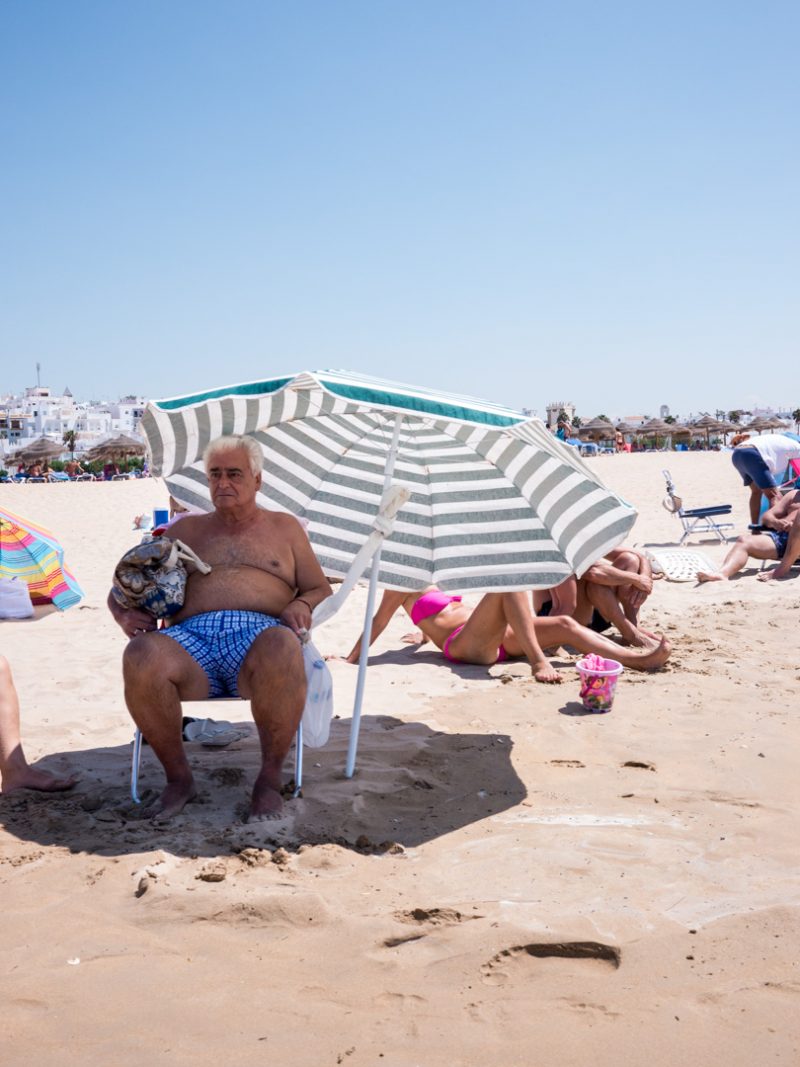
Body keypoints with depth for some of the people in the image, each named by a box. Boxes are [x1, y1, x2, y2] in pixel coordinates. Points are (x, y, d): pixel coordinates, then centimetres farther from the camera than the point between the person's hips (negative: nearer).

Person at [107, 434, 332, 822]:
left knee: (281, 648, -41)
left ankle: (269, 778, -22)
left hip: (260, 634, -1)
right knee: (140, 656, -35)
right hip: (191, 636, 2)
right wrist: (125, 615, 2)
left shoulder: (283, 527, 26)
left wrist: (301, 605, -4)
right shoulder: (186, 529, 29)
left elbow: (320, 591, 21)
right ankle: (178, 776, -15)